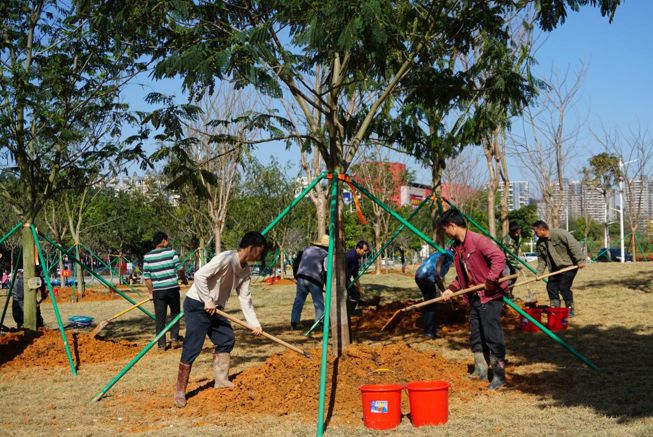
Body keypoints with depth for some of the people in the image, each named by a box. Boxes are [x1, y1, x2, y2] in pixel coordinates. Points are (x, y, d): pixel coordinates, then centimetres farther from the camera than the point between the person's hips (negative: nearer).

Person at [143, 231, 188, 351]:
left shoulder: (147, 256, 2)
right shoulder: (171, 252, -4)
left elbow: (146, 277, 2)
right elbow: (179, 269, -6)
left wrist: (151, 292, 10)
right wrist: (184, 280, 12)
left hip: (158, 291, 1)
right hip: (172, 288, -1)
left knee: (160, 318, 7)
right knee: (175, 313, 18)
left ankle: (161, 344, 7)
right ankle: (174, 338, 12)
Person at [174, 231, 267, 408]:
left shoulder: (245, 270, 4)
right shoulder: (226, 259, -23)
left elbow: (245, 297, 8)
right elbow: (200, 275, -28)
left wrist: (254, 323, 3)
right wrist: (207, 301, -23)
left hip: (214, 308, 9)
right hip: (196, 305, -9)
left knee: (227, 339, 10)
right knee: (192, 347, -11)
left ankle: (221, 380, 21)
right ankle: (180, 391, -4)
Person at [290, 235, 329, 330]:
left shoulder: (307, 249, 20)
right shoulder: (325, 254, 4)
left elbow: (297, 263, 20)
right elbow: (327, 271, -4)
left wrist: (296, 276, 28)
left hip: (301, 277, 5)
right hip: (314, 279, -5)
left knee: (298, 301, 10)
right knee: (319, 303, 3)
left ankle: (294, 323, 8)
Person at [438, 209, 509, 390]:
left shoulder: (477, 240, -16)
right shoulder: (456, 247, 13)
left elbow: (499, 257, -25)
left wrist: (491, 280, -27)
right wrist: (451, 289, 8)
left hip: (490, 296, -9)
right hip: (474, 297, 9)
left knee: (492, 336, -7)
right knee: (476, 336, 14)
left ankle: (499, 375, -1)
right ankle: (481, 370, 26)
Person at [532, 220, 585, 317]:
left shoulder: (559, 233, -21)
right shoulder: (540, 243, 3)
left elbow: (574, 245, -23)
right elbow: (541, 260, 9)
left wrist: (580, 260, -26)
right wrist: (539, 273, -1)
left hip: (569, 265, -8)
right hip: (555, 268, 8)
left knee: (564, 287, -14)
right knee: (551, 287, 2)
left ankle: (570, 310, 1)